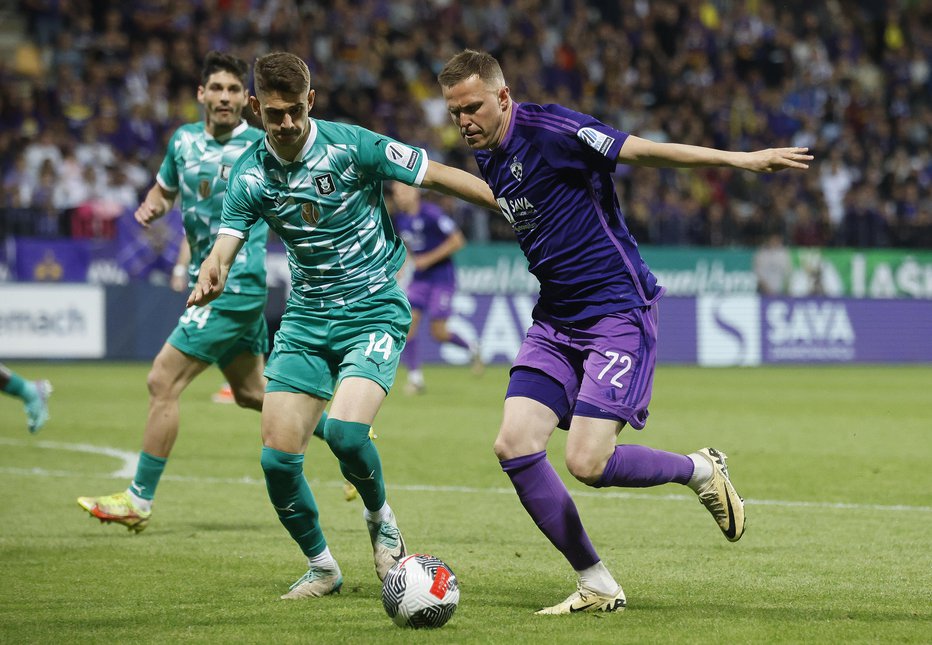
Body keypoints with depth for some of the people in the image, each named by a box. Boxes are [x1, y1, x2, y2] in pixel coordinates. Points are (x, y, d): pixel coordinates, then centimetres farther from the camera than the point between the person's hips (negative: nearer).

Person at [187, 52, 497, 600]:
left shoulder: (353, 146, -13)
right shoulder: (250, 176, -2)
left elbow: (440, 176, -8)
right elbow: (224, 250, -9)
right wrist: (210, 278, -34)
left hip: (374, 310, -4)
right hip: (307, 318, 4)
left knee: (345, 430, -27)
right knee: (278, 458, -5)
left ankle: (380, 517, 6)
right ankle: (322, 567, 18)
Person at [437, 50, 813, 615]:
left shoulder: (548, 129, -16)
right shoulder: (486, 157, 9)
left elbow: (642, 150, -19)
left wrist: (741, 159, -23)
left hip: (618, 310, -8)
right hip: (556, 319, 8)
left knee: (587, 462, -18)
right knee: (514, 445, -8)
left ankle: (701, 470, 13)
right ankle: (598, 587, 3)